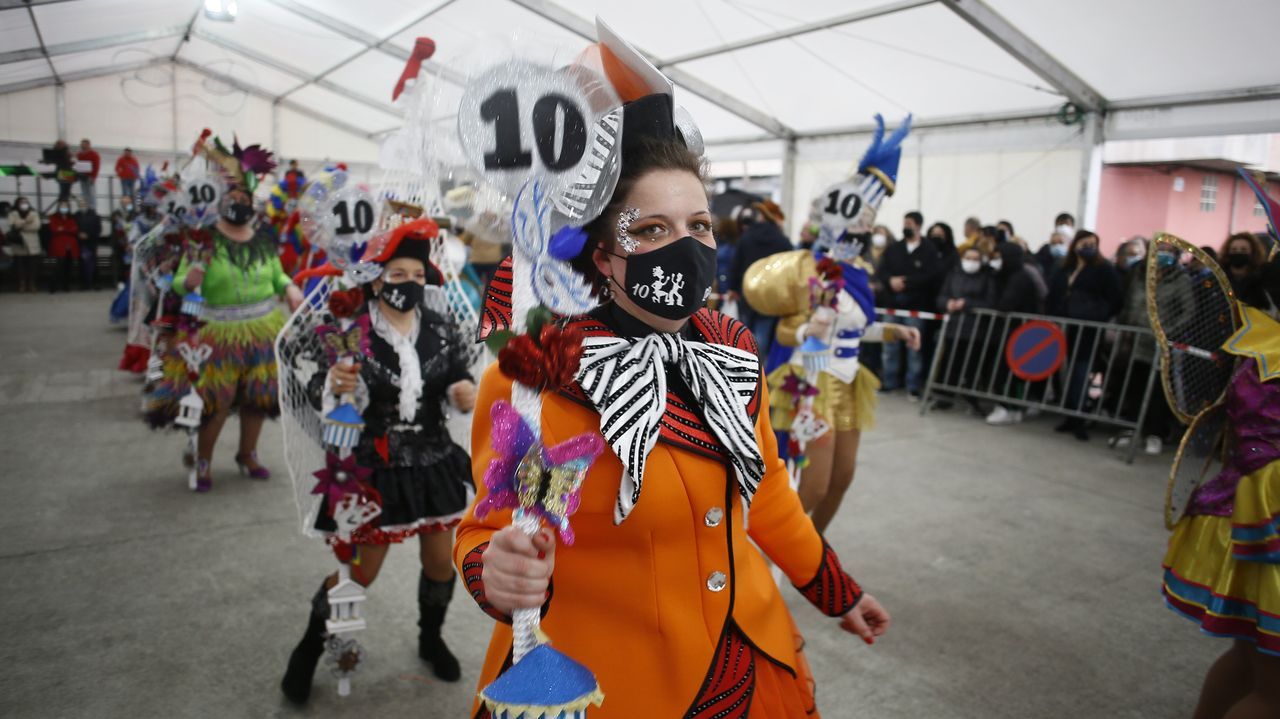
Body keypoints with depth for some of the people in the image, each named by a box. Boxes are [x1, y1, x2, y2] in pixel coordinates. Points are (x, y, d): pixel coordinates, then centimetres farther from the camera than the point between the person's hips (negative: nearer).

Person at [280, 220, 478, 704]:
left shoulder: (442, 330, -5)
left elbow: (460, 382, 4)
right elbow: (317, 394, -12)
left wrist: (466, 394, -20)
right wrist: (333, 384, -35)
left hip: (433, 463, 4)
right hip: (375, 468, -3)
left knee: (441, 562, 16)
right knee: (360, 570, 8)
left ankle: (431, 640, 45)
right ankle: (309, 650, 35)